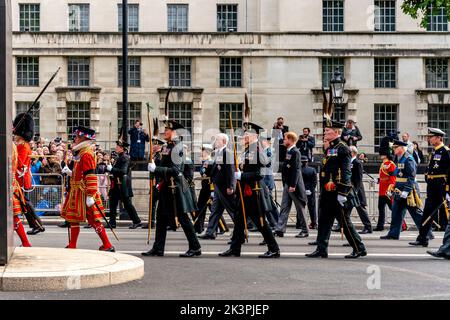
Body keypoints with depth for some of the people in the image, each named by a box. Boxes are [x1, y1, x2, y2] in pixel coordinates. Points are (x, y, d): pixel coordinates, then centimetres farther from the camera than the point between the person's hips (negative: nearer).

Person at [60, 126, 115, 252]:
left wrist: (90, 196, -24)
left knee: (94, 219, -6)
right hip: (77, 192, 10)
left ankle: (108, 246, -2)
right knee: (73, 217, 11)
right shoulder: (80, 153, 14)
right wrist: (70, 172, 9)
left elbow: (91, 176, -22)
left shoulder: (86, 154, -16)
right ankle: (72, 246, 18)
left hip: (85, 193, -10)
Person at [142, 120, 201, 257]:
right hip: (166, 187, 9)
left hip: (176, 187, -9)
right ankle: (158, 248, 14)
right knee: (161, 216, 9)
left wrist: (156, 169, -21)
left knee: (183, 217, -4)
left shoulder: (177, 147, -15)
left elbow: (174, 170, -22)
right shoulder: (167, 147, 13)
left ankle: (195, 247, 4)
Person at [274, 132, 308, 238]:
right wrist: (286, 184, 17)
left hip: (294, 185, -9)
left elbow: (296, 170, -20)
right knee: (284, 207, 5)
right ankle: (280, 230, 4)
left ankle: (305, 231, 9)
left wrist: (293, 185, -23)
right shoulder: (288, 152, 13)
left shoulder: (295, 152, -15)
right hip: (287, 184, 9)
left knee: (300, 208, 1)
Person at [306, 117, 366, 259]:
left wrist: (342, 193, -22)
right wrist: (323, 191, 21)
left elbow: (346, 172, -17)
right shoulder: (329, 149, 16)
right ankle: (321, 250, 11)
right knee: (324, 221, 8)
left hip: (337, 193, -9)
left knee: (345, 222, -2)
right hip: (327, 194, 9)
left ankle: (359, 248, 8)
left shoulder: (342, 149, -11)